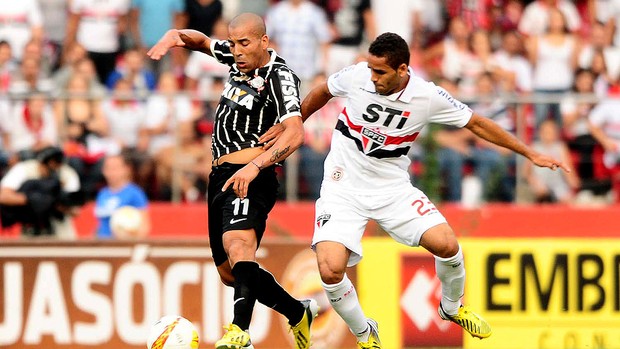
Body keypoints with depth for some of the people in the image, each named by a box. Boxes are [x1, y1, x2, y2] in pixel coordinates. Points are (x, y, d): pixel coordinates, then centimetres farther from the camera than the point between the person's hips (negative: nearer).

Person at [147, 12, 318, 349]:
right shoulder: (239, 58, 13)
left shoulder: (280, 77, -11)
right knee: (230, 272, 16)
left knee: (237, 242, -35)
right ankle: (299, 312, 33)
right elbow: (204, 42, 32)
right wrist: (176, 36, 8)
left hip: (251, 179, -10)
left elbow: (294, 134, -24)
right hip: (221, 176, 10)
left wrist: (254, 167, -38)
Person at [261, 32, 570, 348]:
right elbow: (321, 93, 9)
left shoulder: (428, 97, -13)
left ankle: (452, 308, 20)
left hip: (393, 188, 1)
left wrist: (530, 154, 1)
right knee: (331, 269, -22)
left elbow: (477, 124, -1)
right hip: (343, 188, -1)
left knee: (446, 244, -15)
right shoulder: (355, 76, -14)